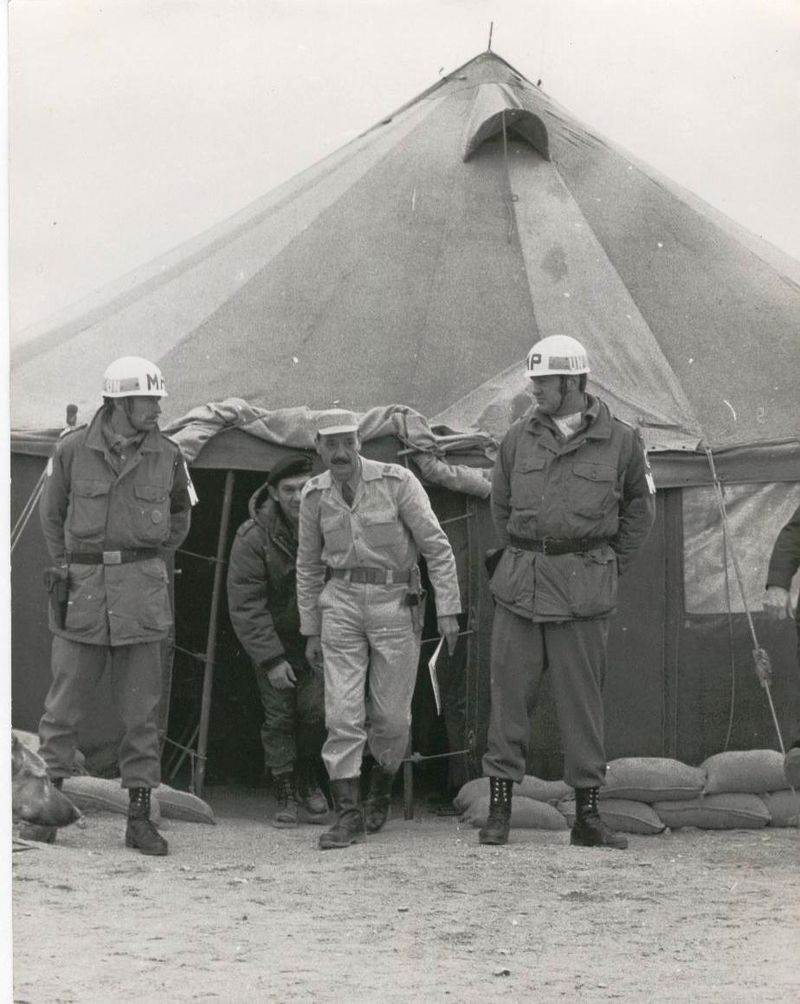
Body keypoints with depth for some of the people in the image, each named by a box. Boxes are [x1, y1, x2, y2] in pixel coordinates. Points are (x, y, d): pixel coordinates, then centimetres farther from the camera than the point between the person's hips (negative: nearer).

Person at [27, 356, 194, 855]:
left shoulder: (167, 455, 2)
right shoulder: (73, 450, -2)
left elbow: (180, 515, 18)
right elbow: (52, 514, 12)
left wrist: (151, 564, 12)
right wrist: (64, 568, 6)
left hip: (141, 590, 1)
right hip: (83, 587, -1)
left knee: (142, 706, 2)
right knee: (66, 698, 2)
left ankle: (140, 815, 6)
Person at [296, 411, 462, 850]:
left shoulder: (396, 482, -9)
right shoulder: (315, 495, 2)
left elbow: (437, 546, -6)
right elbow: (309, 565, 14)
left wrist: (448, 609, -10)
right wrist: (311, 631, 15)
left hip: (396, 604, -2)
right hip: (341, 604, 2)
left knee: (391, 715, 3)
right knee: (343, 711, -8)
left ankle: (380, 790, 30)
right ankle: (348, 814, -6)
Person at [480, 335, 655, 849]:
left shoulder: (618, 440, 0)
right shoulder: (520, 437, 6)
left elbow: (639, 504, 14)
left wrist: (612, 564, 9)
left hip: (584, 588, -2)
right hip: (520, 583, 2)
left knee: (582, 698, 1)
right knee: (510, 691, 1)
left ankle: (587, 815, 8)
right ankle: (499, 809, 7)